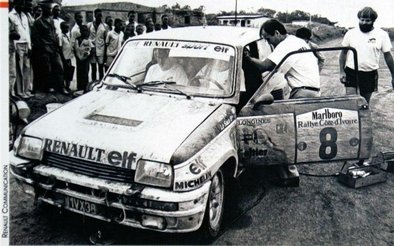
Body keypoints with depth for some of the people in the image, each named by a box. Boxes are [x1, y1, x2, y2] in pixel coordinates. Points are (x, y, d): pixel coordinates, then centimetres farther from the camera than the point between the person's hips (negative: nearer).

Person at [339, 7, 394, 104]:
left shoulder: (382, 35, 0)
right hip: (351, 73, -1)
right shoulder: (351, 33, 0)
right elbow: (343, 52, 5)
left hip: (370, 75, 1)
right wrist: (341, 71, -4)